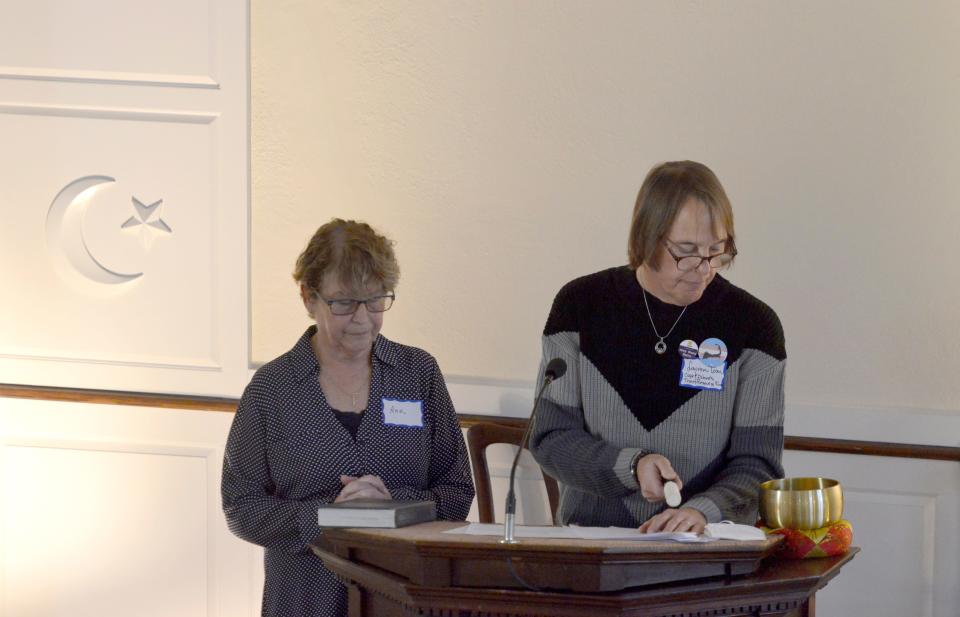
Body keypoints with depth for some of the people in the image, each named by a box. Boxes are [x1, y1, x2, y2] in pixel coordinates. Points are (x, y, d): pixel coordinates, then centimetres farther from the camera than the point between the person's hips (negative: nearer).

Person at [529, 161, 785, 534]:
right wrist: (631, 466, -13)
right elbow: (550, 440, 4)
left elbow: (758, 461, 0)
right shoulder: (582, 305, 4)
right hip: (590, 541, 1)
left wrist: (703, 511, -20)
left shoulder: (753, 325, 2)